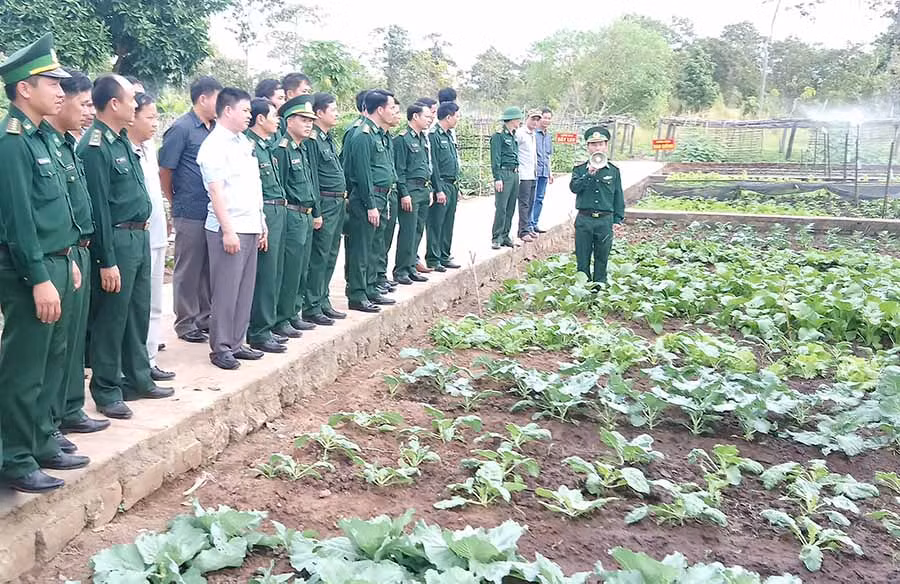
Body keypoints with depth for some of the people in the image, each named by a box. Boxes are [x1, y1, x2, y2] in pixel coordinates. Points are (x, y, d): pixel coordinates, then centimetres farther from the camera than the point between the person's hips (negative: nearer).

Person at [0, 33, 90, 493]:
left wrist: (66, 262, 18)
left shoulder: (37, 137, 14)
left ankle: (42, 443, 29)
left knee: (52, 361, 17)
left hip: (55, 264, 10)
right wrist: (39, 279, -21)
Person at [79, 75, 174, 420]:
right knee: (111, 319, 2)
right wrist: (106, 262, -18)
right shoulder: (95, 147, -16)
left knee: (139, 314, 17)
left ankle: (139, 380, 29)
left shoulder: (123, 140, 11)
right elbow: (98, 207, -18)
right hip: (117, 240, -9)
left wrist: (141, 232, 13)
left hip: (139, 237, 9)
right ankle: (107, 392, 13)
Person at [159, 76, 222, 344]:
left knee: (209, 268, 14)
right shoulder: (181, 129, -9)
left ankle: (205, 318, 26)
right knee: (188, 269, 3)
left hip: (215, 212, 7)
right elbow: (164, 171, -7)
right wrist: (177, 203, 2)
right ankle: (186, 323, 13)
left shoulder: (215, 129, 11)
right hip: (191, 214, -7)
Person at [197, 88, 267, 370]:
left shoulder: (244, 142, 16)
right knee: (226, 291, -2)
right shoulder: (214, 146, -10)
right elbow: (216, 191, -15)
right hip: (228, 230, -8)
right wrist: (228, 230, -19)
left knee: (244, 290, 11)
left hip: (250, 228, 8)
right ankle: (220, 347, 7)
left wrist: (261, 224, 18)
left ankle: (236, 342, 20)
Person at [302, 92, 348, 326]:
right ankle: (311, 308, 2)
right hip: (325, 203, -10)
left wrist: (343, 197, 16)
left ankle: (323, 302, 23)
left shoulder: (328, 138, 16)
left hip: (338, 203, 10)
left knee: (330, 256, 14)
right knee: (319, 257, -5)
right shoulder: (312, 140, -14)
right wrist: (316, 211, -19)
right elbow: (312, 177, -17)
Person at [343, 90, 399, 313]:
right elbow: (363, 173, -19)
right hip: (365, 198, -10)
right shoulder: (363, 135, -15)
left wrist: (383, 201, 18)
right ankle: (357, 296, 2)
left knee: (376, 248, 16)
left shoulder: (381, 135, 16)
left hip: (380, 198, 10)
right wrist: (371, 205, -19)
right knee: (361, 249, -4)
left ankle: (370, 290, 25)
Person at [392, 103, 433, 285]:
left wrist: (429, 190, 18)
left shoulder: (423, 138, 16)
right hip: (411, 190, -9)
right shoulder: (402, 139, -10)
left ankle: (411, 268, 18)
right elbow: (399, 169, -14)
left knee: (418, 231, 11)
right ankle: (401, 271, 1)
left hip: (424, 190, 9)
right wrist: (404, 194, -17)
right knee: (408, 232, -7)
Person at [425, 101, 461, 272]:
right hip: (441, 186, -9)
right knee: (436, 224, -3)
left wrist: (456, 187, 19)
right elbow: (433, 166, -17)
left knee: (448, 224, 13)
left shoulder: (448, 135, 16)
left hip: (452, 186, 9)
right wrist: (438, 190, -18)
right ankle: (433, 260, 4)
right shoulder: (433, 135, -13)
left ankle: (444, 256, 21)